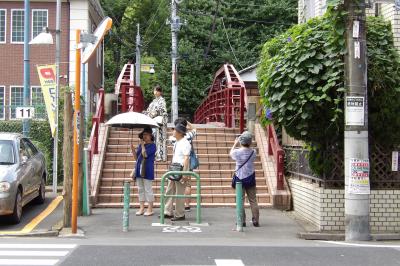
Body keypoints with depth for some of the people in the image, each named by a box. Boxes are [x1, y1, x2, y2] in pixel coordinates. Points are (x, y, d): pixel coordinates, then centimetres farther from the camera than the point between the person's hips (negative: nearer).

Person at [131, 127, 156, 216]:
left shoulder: (152, 145, -6)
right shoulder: (140, 145, 14)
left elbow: (145, 155, -20)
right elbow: (136, 158, 14)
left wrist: (142, 145, -9)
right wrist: (133, 150, -1)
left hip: (147, 170, -7)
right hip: (139, 169, 7)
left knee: (148, 190, -4)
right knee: (140, 189, 9)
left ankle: (150, 209, 2)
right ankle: (141, 208, 15)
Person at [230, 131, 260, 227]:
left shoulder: (237, 152, -11)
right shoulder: (253, 152, -5)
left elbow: (231, 153, 11)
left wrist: (235, 144, 22)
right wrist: (248, 145, 15)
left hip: (240, 179, -2)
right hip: (250, 178, 2)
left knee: (240, 200, 4)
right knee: (253, 200, 8)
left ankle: (242, 221, 5)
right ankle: (256, 221, 11)